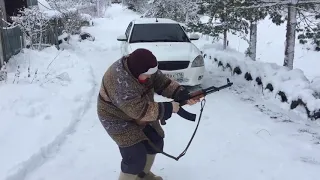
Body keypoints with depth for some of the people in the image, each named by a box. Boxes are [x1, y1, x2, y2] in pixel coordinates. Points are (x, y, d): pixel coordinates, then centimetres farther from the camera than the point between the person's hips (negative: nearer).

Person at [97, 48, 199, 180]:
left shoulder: (143, 68, -14)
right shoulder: (120, 81, -38)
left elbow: (162, 82, -10)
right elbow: (139, 110, -38)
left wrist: (183, 94, -25)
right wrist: (168, 108, -32)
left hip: (139, 112, 8)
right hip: (118, 119, -8)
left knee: (155, 142, 15)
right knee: (136, 157, -13)